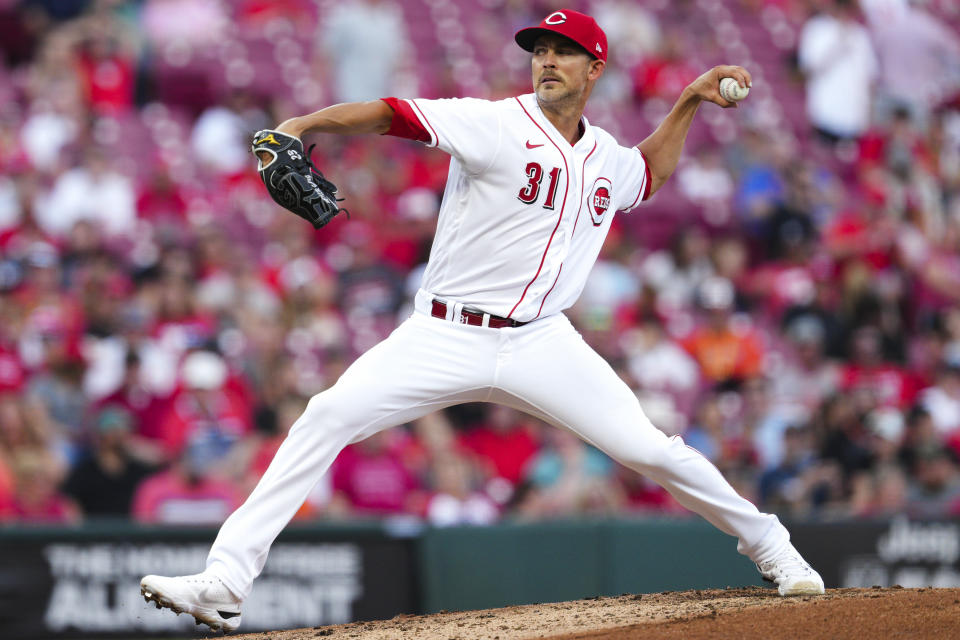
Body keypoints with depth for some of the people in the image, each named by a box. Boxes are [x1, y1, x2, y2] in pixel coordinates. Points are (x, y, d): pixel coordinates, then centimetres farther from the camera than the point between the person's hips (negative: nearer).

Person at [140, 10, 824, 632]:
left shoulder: (607, 158, 10)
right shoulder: (496, 126, -8)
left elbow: (651, 172, 36)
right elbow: (388, 114, -20)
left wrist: (689, 101, 24)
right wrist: (300, 126, -35)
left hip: (540, 344, 3)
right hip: (445, 339, -3)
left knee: (650, 449, -8)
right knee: (328, 417, -19)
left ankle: (768, 545, 18)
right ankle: (224, 584, -20)